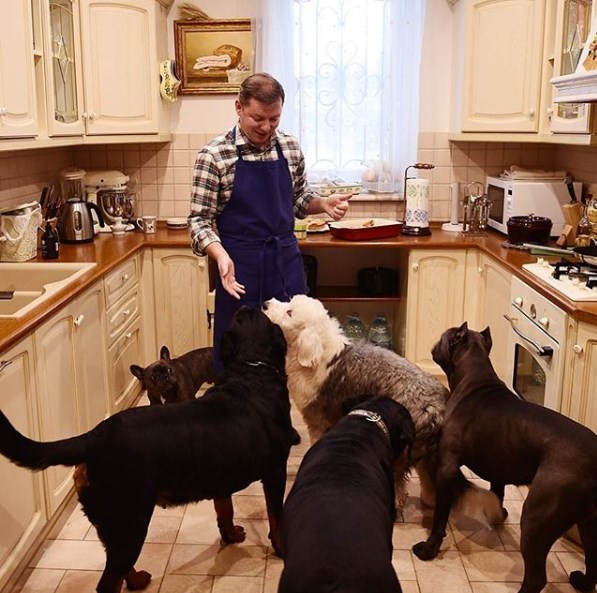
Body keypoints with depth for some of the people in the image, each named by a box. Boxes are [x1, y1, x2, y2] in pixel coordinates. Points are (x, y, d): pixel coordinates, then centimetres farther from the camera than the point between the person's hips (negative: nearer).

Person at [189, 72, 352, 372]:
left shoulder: (290, 147, 4)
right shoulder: (214, 155, -10)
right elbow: (200, 220, -9)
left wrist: (323, 203, -4)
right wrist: (221, 256, -26)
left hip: (286, 261, 4)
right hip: (240, 267, -4)